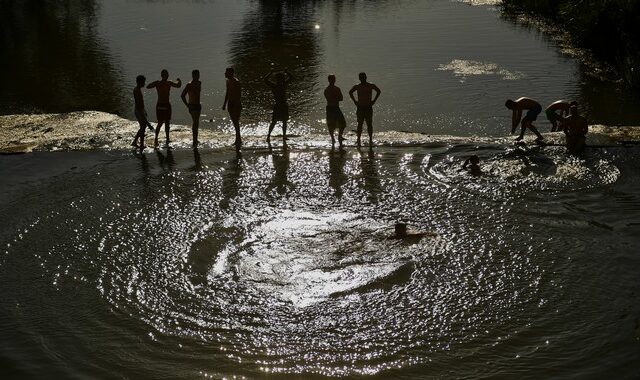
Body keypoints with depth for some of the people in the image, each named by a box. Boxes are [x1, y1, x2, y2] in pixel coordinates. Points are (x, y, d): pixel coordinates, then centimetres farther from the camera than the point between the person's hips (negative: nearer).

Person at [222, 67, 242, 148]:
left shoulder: (236, 82, -15)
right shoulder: (228, 81, 11)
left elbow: (239, 94, -18)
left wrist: (238, 104, -22)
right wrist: (225, 103, 20)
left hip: (236, 103, -9)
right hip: (230, 103, 9)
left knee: (236, 122, -7)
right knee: (234, 122, 13)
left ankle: (238, 139, -2)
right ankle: (238, 139, 21)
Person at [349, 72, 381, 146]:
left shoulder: (371, 86, 1)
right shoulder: (357, 87, 3)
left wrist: (374, 100, 9)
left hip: (368, 108, 0)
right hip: (360, 108, 1)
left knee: (369, 124, -1)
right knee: (360, 124, 1)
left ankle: (371, 140, 0)